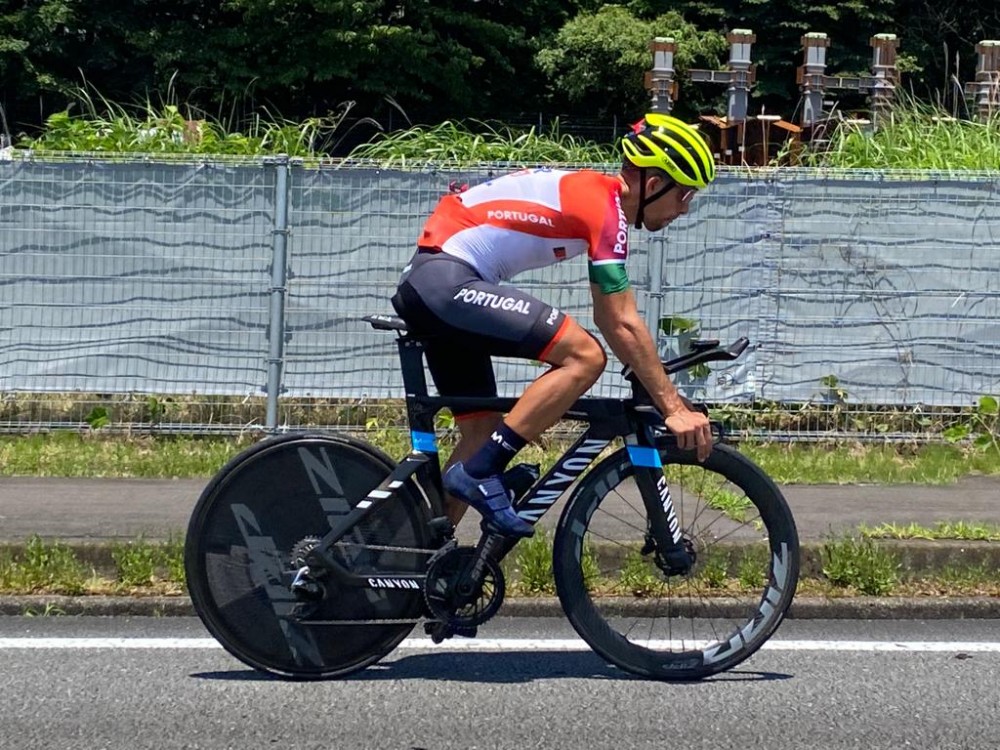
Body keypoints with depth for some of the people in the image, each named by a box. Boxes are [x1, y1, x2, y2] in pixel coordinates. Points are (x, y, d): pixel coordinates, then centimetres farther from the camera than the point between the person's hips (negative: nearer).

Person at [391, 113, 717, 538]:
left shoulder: (596, 195, 18)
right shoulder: (605, 208, -12)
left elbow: (609, 318, 25)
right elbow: (624, 325, -15)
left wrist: (656, 385, 23)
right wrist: (674, 408, -12)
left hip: (424, 284, 11)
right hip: (447, 281, -11)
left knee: (482, 434, 14)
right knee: (584, 355, -18)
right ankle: (481, 472, -15)